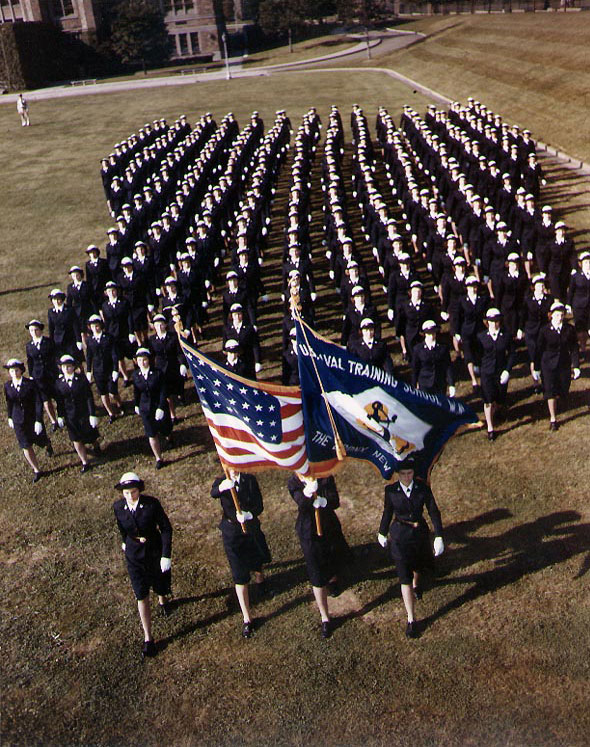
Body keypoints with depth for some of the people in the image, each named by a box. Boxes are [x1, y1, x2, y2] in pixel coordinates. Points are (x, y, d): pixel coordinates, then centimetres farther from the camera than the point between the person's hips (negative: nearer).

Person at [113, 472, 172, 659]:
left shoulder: (152, 504, -22)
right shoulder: (118, 507, -13)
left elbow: (166, 528, -15)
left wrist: (166, 555, -17)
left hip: (154, 550, -1)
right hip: (134, 554, 1)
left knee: (159, 585, 21)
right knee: (142, 596, 0)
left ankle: (162, 601, 59)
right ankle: (148, 638, 8)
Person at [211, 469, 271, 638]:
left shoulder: (250, 480, -7)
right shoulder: (221, 482, -10)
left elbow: (259, 506, -10)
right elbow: (213, 493, -33)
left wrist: (248, 514, -31)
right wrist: (222, 487, -56)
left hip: (251, 528, 2)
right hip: (232, 533, -2)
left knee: (256, 562, 26)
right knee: (240, 577, 0)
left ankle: (259, 580, 62)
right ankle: (247, 619, 7)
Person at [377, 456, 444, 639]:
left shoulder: (423, 488, -13)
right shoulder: (391, 490, -13)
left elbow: (434, 512, -8)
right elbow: (387, 512, 1)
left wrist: (439, 536, -13)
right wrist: (382, 533, 12)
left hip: (420, 533, 2)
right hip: (399, 535, -2)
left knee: (418, 563, 27)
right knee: (404, 576, -5)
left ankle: (416, 583, 64)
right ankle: (411, 620, 1)